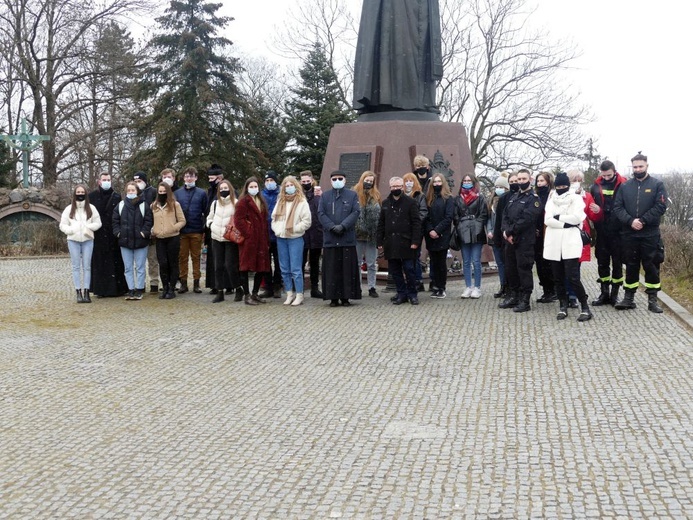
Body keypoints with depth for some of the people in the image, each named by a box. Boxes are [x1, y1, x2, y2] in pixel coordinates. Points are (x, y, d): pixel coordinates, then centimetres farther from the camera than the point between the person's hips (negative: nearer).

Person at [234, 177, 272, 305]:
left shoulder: (261, 202, 19)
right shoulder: (243, 201, -4)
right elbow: (238, 220, -12)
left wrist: (266, 240, 14)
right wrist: (247, 233, -16)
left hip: (261, 241, 7)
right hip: (248, 240, -7)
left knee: (262, 268, 8)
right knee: (245, 267, -2)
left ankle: (255, 294, 20)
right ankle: (247, 296, 3)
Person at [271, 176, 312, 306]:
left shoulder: (302, 202, -4)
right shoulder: (280, 202, 14)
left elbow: (306, 222, -8)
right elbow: (274, 218, 17)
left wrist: (293, 229, -14)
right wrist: (276, 229, 0)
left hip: (295, 238, -6)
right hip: (281, 238, 6)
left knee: (295, 268, -5)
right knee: (285, 269, 9)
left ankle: (299, 295, 1)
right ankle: (290, 294, 17)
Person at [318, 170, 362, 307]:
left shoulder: (352, 195, 9)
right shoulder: (325, 196, 13)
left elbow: (356, 212, -1)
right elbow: (321, 213, 3)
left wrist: (343, 226, -14)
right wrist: (332, 227, -11)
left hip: (348, 237, -1)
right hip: (330, 238, 1)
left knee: (347, 268, -1)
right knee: (332, 268, 0)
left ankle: (346, 296, 5)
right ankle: (333, 297, 4)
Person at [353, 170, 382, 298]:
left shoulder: (376, 196, 6)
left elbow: (380, 215, 8)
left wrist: (379, 233, 2)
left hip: (372, 235, 3)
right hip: (358, 234, -3)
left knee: (372, 264, 8)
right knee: (356, 263, 6)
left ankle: (372, 287, 14)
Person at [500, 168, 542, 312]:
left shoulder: (533, 198, -6)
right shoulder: (513, 197, 17)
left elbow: (526, 219, -17)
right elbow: (505, 215, 10)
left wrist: (510, 231, -16)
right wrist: (505, 231, -8)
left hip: (524, 240, -7)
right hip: (510, 239, 7)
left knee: (523, 268, -3)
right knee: (510, 268, 13)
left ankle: (525, 300, 3)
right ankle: (514, 296, 25)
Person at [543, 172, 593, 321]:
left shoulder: (576, 198, 3)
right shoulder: (551, 200, 12)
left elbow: (577, 217, -12)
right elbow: (547, 220, -3)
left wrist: (558, 217, -6)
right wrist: (566, 223, -10)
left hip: (570, 243, -4)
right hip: (554, 243, 4)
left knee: (573, 277, -12)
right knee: (558, 278, 7)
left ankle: (585, 307, -4)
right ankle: (563, 306, 17)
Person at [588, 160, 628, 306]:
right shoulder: (596, 186, 3)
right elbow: (589, 207, 9)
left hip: (617, 233, -3)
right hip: (601, 232, 3)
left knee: (617, 263, 6)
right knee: (602, 263, 11)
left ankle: (614, 294, 16)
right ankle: (604, 293, 21)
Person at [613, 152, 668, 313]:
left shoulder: (657, 185, 1)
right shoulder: (625, 186, 7)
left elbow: (661, 207, -9)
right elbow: (617, 207, 0)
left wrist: (643, 221, -16)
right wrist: (630, 221, -16)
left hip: (650, 235, -2)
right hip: (629, 235, 2)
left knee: (651, 267, 3)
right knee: (631, 267, 9)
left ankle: (652, 300, 11)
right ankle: (628, 298, 17)